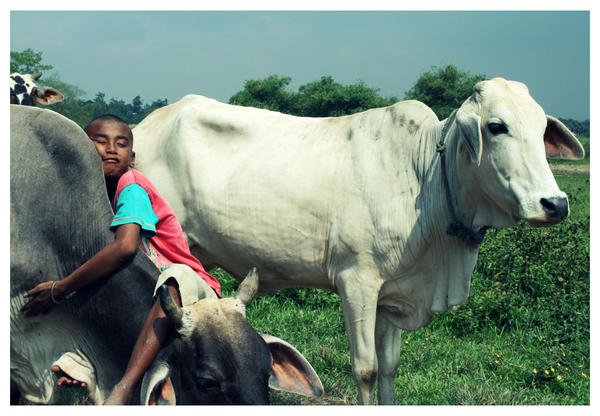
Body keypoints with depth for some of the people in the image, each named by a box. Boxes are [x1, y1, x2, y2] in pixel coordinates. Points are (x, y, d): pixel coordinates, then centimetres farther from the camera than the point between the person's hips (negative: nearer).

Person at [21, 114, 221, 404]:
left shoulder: (132, 187, -16)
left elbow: (125, 247, -33)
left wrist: (59, 290, -29)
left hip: (195, 293, -8)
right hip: (146, 299, 8)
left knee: (177, 277, -40)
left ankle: (124, 389, -51)